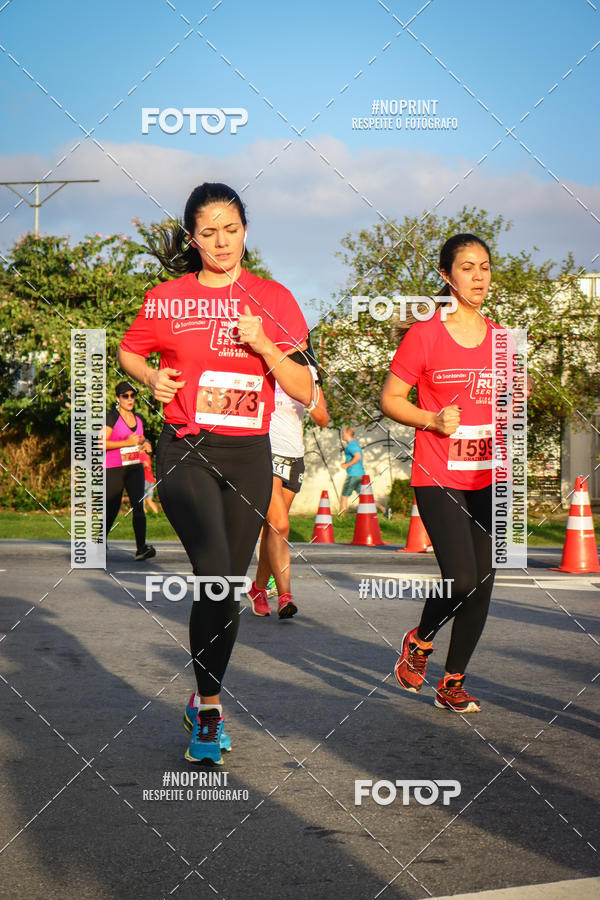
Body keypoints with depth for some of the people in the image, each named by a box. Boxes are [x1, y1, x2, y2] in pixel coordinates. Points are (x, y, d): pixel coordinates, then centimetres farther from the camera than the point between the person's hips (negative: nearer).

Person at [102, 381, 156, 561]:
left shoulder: (138, 419, 13)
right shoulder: (112, 417, -7)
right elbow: (101, 443, -15)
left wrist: (145, 444, 5)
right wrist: (126, 443, -21)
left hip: (135, 467, 5)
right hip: (113, 469, -4)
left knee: (138, 506, -12)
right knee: (111, 510, 1)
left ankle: (141, 548, -17)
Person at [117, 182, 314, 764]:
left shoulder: (272, 300, 4)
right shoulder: (166, 299, 3)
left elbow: (305, 391, 2)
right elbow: (129, 351, 20)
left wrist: (263, 345, -13)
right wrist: (151, 378, 0)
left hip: (248, 455, 2)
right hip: (185, 453, -2)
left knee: (230, 586, 8)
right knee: (215, 575, -20)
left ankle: (206, 702, 25)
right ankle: (208, 708, -10)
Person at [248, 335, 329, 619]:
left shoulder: (309, 373, 8)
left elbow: (323, 420, 5)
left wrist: (312, 404, -15)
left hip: (294, 457, 5)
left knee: (273, 528, 10)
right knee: (279, 525, -17)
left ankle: (259, 587, 26)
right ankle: (285, 595, -19)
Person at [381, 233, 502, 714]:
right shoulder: (424, 335, -4)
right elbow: (390, 399, -1)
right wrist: (433, 419, -16)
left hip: (488, 479, 5)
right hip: (438, 477, -5)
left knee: (483, 583, 3)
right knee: (462, 579, -16)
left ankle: (453, 683, 18)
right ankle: (419, 640, 15)